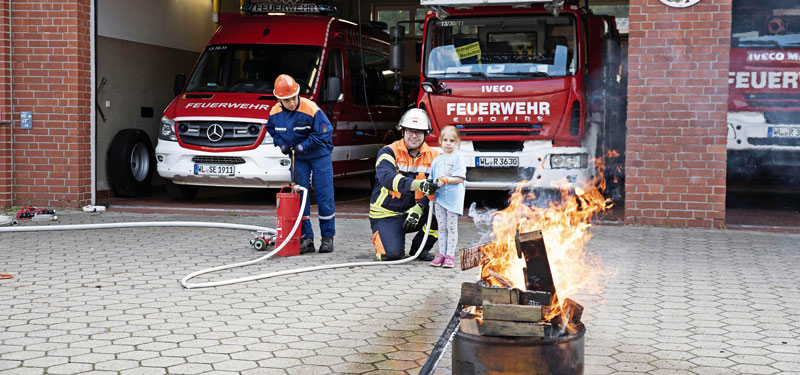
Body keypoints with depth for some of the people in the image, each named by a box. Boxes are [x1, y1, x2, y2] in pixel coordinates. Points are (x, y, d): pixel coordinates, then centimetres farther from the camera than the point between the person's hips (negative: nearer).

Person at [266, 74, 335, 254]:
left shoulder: (311, 109, -24)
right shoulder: (275, 112, -7)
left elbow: (324, 132, -18)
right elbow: (272, 130, 14)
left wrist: (303, 145, -21)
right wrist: (282, 144, -3)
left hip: (319, 155, -4)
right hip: (297, 158, 4)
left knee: (324, 195, -3)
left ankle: (328, 237, 7)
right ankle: (306, 238, 5)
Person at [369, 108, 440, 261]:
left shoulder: (433, 156, 0)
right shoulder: (389, 152, -12)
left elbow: (435, 189, -9)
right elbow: (387, 177, -33)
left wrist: (419, 208, -28)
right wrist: (418, 184, -49)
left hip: (414, 213, 4)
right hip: (386, 215, -4)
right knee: (392, 253, -26)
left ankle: (419, 248, 1)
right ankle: (379, 236, 13)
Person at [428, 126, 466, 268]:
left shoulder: (457, 158, -2)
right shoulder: (437, 160, 13)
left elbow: (460, 178, -9)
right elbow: (432, 178, 16)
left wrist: (446, 180, -21)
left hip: (453, 197, -4)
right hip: (439, 197, 5)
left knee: (452, 227, -1)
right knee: (441, 227, 8)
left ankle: (450, 255, 1)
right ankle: (441, 254, 11)